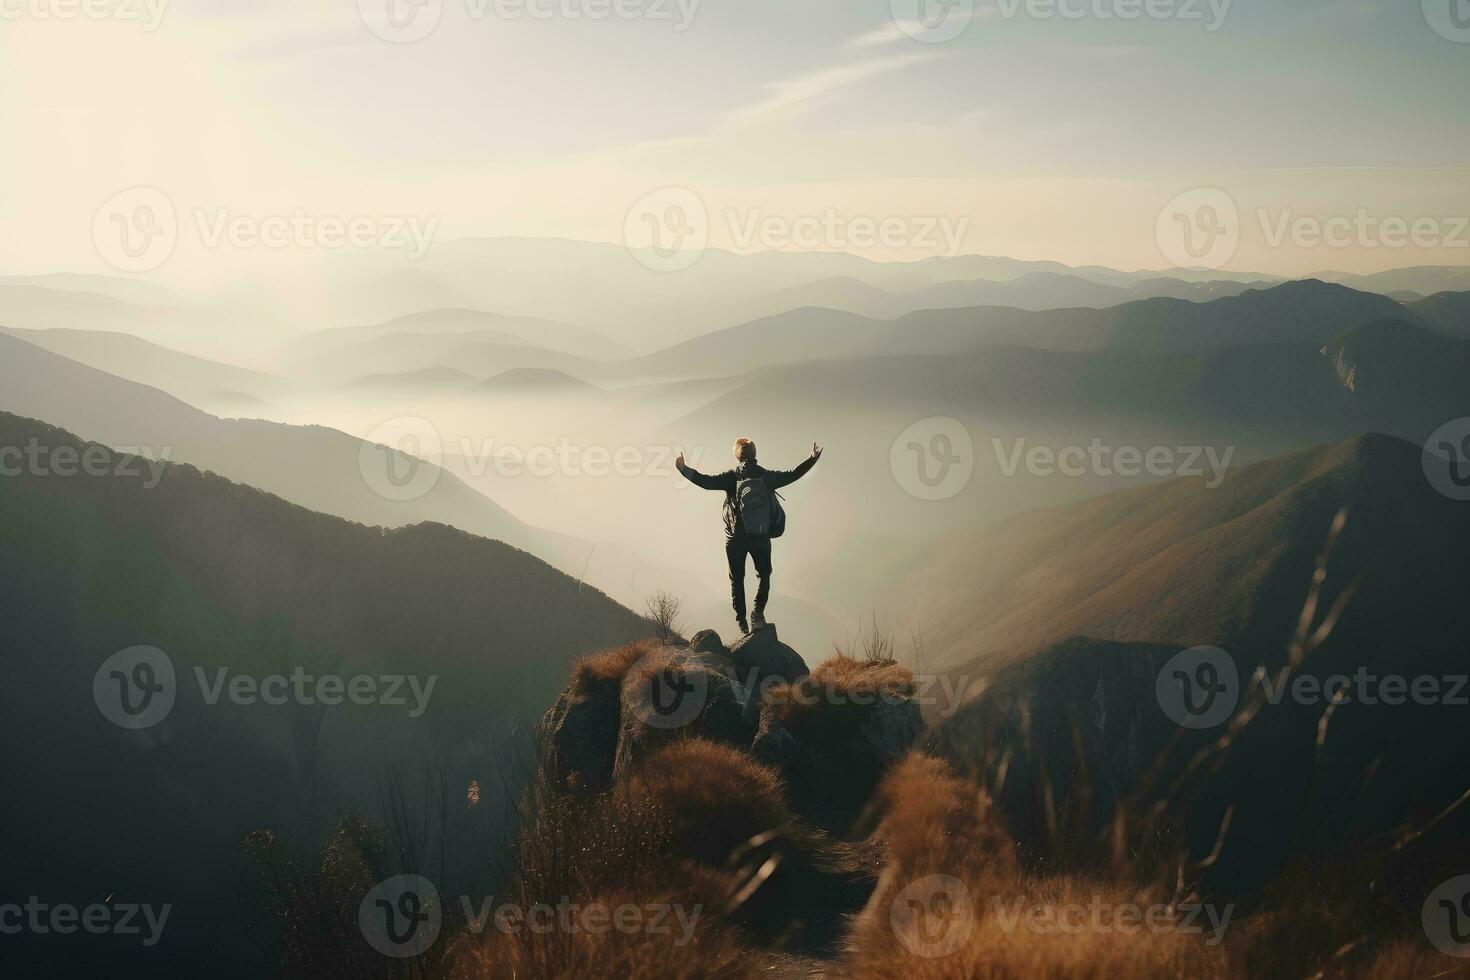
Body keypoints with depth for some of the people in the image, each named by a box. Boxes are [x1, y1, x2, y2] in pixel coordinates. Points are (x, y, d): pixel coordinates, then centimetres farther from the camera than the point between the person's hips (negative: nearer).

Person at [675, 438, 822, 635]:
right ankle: (758, 613, 2)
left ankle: (741, 619, 10)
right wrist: (813, 459, 17)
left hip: (735, 538, -1)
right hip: (761, 537, 1)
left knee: (737, 579, 11)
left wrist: (684, 469, -11)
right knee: (764, 575, 17)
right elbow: (793, 475, 6)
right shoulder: (767, 476, -1)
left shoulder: (731, 476, -9)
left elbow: (707, 482, -18)